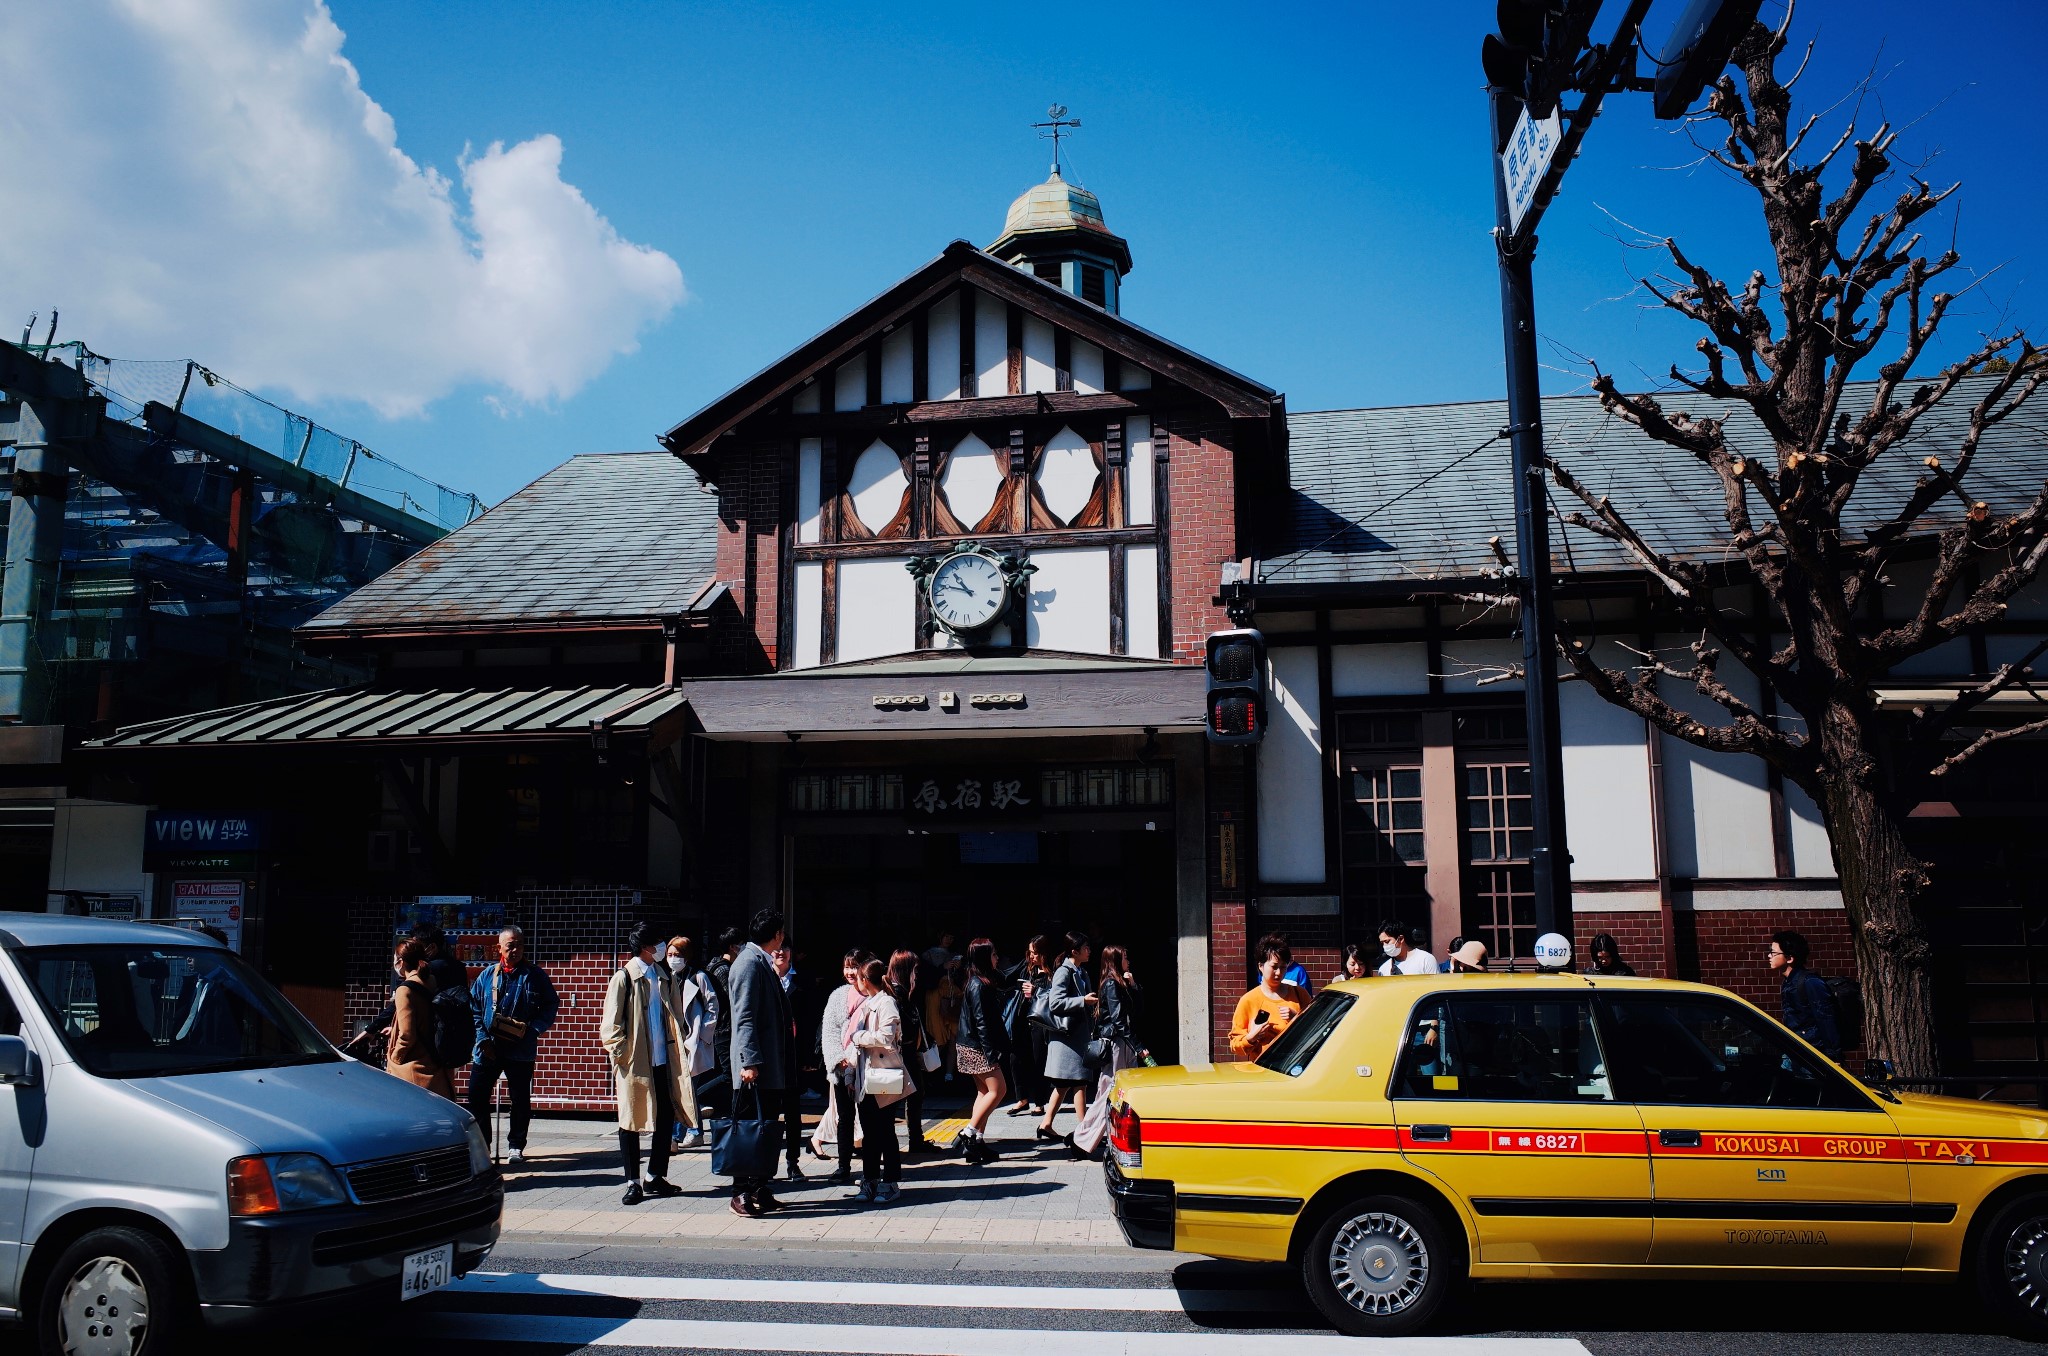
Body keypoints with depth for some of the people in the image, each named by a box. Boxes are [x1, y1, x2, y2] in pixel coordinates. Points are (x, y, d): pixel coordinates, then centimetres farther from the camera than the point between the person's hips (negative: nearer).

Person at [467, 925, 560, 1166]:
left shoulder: (535, 975, 1)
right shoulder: (487, 976, 5)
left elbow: (551, 1006, 2)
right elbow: (474, 1010, 6)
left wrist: (532, 1029, -13)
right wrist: (482, 1038, -6)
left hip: (521, 1050, -1)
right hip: (488, 1050, 1)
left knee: (520, 1100, 7)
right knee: (477, 1096, 2)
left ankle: (516, 1146, 20)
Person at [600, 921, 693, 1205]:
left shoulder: (666, 978, 10)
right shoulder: (624, 978, -5)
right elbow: (611, 1023, -6)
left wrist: (678, 1051, 8)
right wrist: (620, 1054, -11)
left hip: (664, 1062, 5)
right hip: (635, 1063, -5)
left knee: (666, 1119, 7)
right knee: (632, 1122, 3)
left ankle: (655, 1178, 21)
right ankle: (633, 1182, 12)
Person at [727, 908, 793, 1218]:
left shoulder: (763, 962, 17)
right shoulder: (749, 962, -12)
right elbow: (744, 1016, -19)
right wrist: (749, 1061, -24)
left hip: (772, 1065, 10)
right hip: (756, 1066, -10)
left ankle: (760, 1190, 17)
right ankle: (742, 1192, -1)